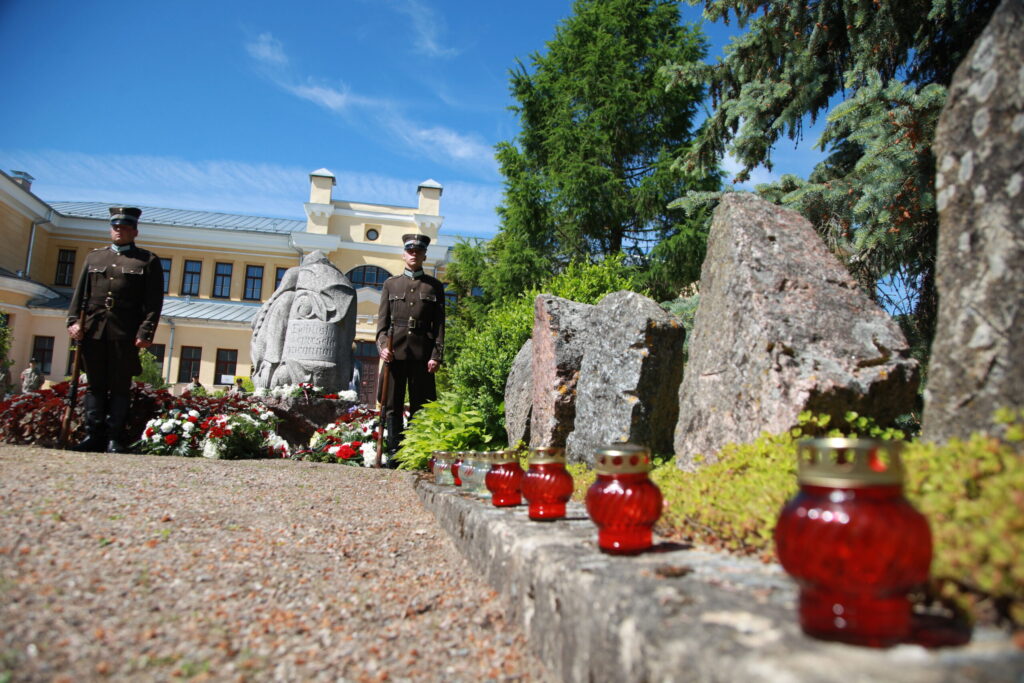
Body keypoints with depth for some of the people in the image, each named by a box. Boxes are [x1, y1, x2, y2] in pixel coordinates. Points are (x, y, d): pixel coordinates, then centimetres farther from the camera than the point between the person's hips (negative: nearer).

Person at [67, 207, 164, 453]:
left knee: (120, 387, 0)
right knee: (95, 385, 6)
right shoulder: (94, 256, 19)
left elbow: (154, 302, -2)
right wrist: (73, 320, 1)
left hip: (126, 335, -4)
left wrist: (146, 333, -12)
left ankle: (114, 439, 3)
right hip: (93, 331, 4)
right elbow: (80, 292, 15)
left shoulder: (148, 261, 6)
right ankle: (93, 436, 11)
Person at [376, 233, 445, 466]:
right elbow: (382, 319, 9)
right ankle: (394, 453, 7)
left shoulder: (435, 286, 11)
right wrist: (382, 346, -7)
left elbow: (439, 324, 6)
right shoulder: (391, 284, 15)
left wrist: (436, 355, -4)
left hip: (422, 354, -1)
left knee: (421, 406, 1)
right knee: (392, 405, 2)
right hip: (395, 352, 1)